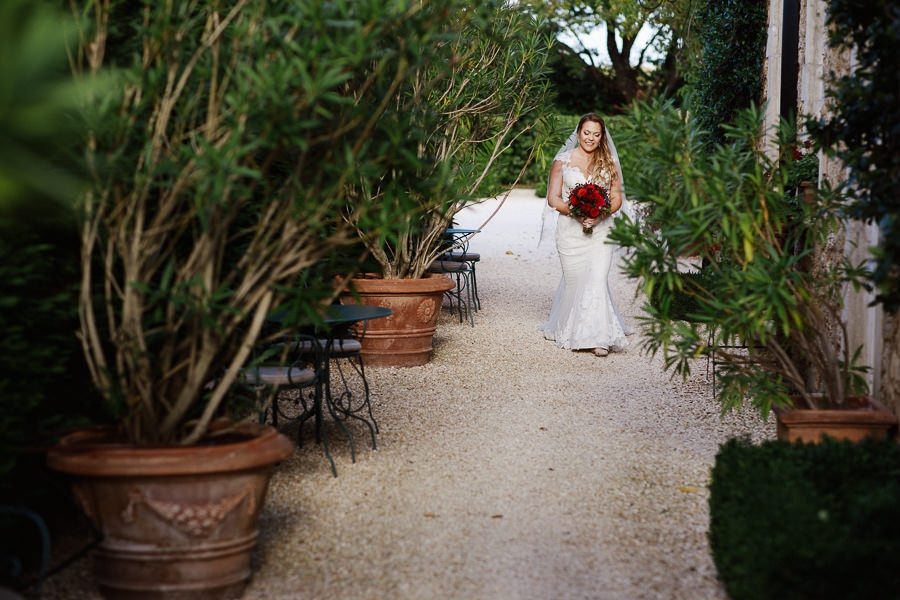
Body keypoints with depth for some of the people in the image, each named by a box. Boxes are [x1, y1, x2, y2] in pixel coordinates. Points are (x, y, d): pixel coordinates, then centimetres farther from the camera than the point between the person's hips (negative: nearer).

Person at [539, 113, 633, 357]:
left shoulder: (609, 163, 7)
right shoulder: (563, 161, 3)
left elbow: (617, 197, 8)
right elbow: (553, 198, 1)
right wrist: (575, 213, -15)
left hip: (600, 229, 0)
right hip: (570, 230, 0)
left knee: (598, 279, -12)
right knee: (574, 279, 3)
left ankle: (599, 337, -12)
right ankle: (568, 330, 22)